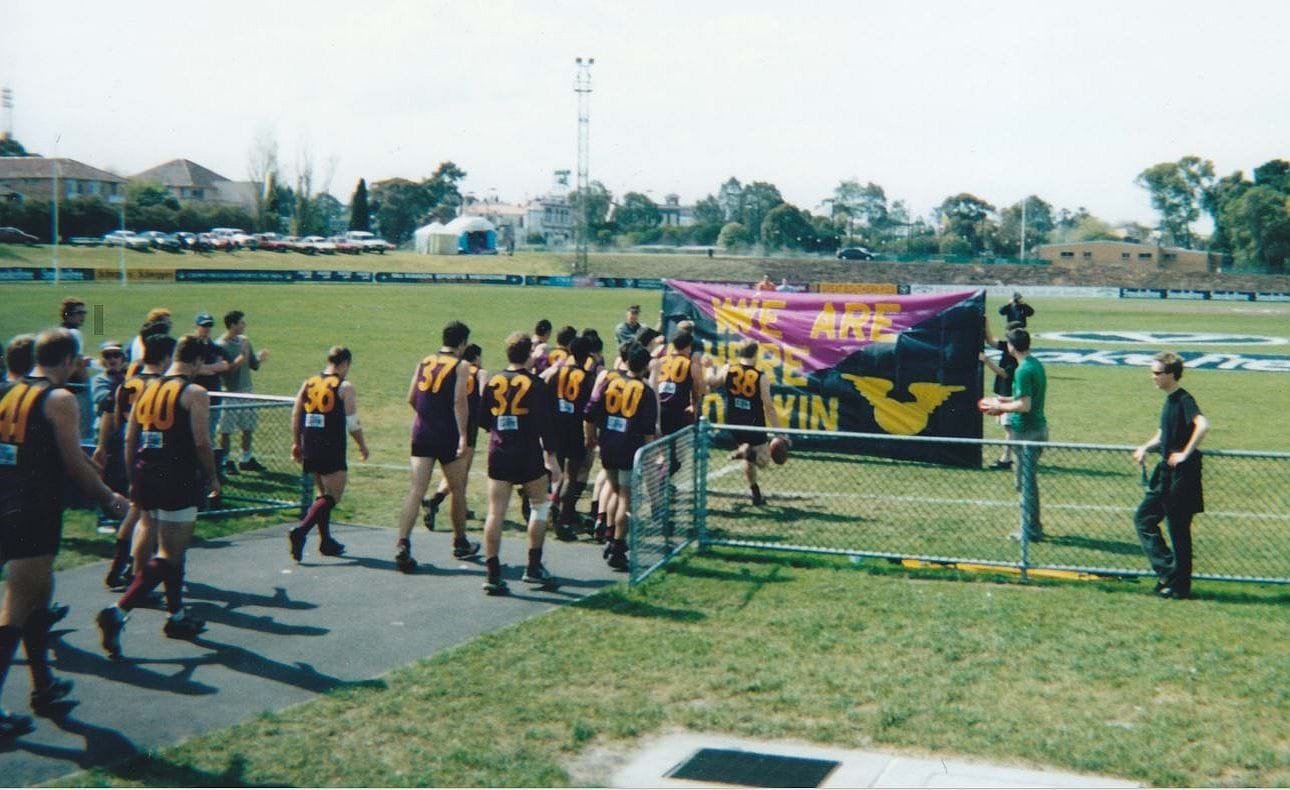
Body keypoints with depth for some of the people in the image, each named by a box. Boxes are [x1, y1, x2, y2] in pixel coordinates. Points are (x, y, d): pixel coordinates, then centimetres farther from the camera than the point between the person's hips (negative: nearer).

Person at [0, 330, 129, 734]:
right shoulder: (59, 399, -11)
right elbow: (74, 463, -12)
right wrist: (110, 497, 1)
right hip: (35, 515, -8)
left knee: (38, 593, 22)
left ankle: (44, 684, 33)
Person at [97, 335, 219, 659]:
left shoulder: (147, 389, 11)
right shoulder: (195, 394, -9)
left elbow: (130, 440, 12)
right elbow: (201, 442, -13)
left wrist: (134, 481, 18)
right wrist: (213, 477, 1)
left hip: (146, 478, 8)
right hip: (178, 481, -7)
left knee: (171, 549, 20)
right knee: (168, 556, -4)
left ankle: (177, 617, 29)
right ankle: (117, 613, -17)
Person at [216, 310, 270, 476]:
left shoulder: (244, 341, 9)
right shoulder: (221, 345, -12)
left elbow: (254, 365, 11)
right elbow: (226, 369, -19)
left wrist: (260, 358, -9)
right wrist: (241, 358, -25)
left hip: (246, 390, 7)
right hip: (230, 392, -7)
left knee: (248, 427, 13)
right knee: (226, 430, 1)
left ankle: (246, 459, 24)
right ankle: (225, 461, 11)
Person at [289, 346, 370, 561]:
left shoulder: (309, 383, 9)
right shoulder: (345, 387, -6)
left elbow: (296, 415, 9)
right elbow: (352, 422, -7)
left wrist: (296, 443, 17)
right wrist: (362, 445, 7)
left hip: (310, 449, 7)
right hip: (332, 451, -7)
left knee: (324, 494, 19)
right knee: (332, 497, -3)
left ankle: (326, 541, 22)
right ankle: (300, 532, -20)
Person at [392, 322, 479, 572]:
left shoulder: (424, 362, 11)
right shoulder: (461, 366, -4)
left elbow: (411, 399, 9)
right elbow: (459, 401, -15)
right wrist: (463, 435, -17)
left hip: (422, 434, 4)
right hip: (448, 437, -4)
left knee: (416, 490, -2)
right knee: (457, 490, 14)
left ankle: (402, 544, -18)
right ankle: (460, 544, 28)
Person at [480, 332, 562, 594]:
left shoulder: (493, 382, 4)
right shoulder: (535, 384, -8)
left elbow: (484, 419, 11)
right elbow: (545, 424, -11)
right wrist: (551, 457, -6)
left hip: (498, 454, 3)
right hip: (528, 456, -3)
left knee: (496, 512, 2)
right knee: (540, 504, 16)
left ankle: (493, 573, -1)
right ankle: (534, 567, 15)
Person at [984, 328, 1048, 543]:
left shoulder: (1023, 371, -20)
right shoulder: (1036, 364, 10)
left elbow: (1025, 405, -23)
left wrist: (1002, 408, -10)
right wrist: (1008, 400, 20)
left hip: (1027, 432, -10)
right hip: (1039, 427, 10)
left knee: (1027, 481, -2)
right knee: (1022, 477, 20)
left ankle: (1030, 531, 5)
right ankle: (1032, 525, 27)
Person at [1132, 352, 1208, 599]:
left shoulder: (1184, 400, -16)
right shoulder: (1169, 400, 12)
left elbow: (1202, 425, -33)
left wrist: (1185, 454, -26)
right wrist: (1146, 448, 9)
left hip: (1181, 475, -10)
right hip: (1166, 473, 10)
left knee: (1178, 529, -1)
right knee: (1143, 518, 10)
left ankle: (1179, 586, 8)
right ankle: (1167, 572, 14)